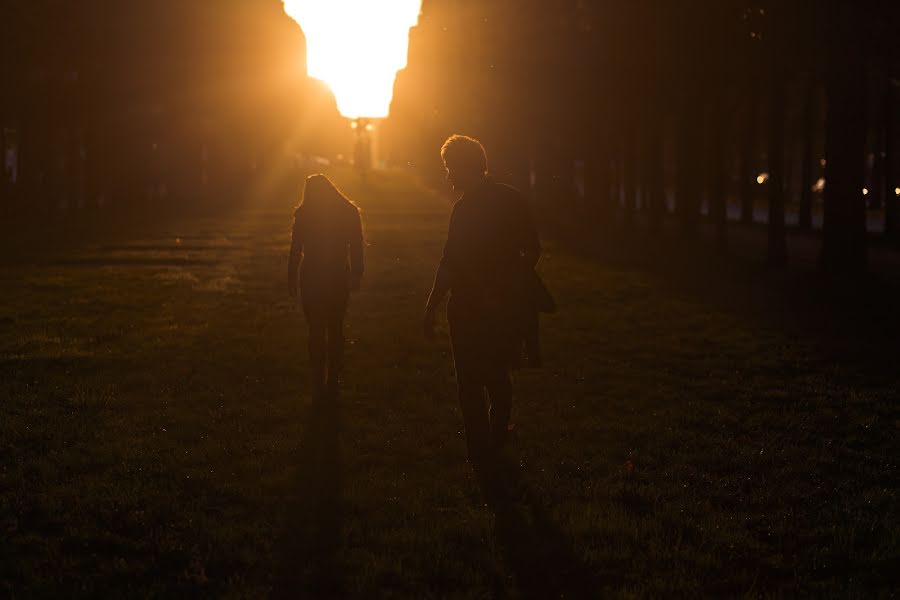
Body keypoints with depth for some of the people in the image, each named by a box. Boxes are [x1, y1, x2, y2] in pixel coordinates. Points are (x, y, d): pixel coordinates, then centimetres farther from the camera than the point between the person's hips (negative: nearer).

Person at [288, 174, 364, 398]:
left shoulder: (303, 215, -6)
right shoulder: (349, 212, -1)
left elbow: (296, 250, -4)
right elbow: (356, 247, 0)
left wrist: (291, 279, -1)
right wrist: (356, 275, 5)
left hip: (312, 280, -2)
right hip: (339, 279, 2)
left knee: (316, 331, 4)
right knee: (336, 329, 11)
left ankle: (319, 384, 4)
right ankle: (332, 382, 13)